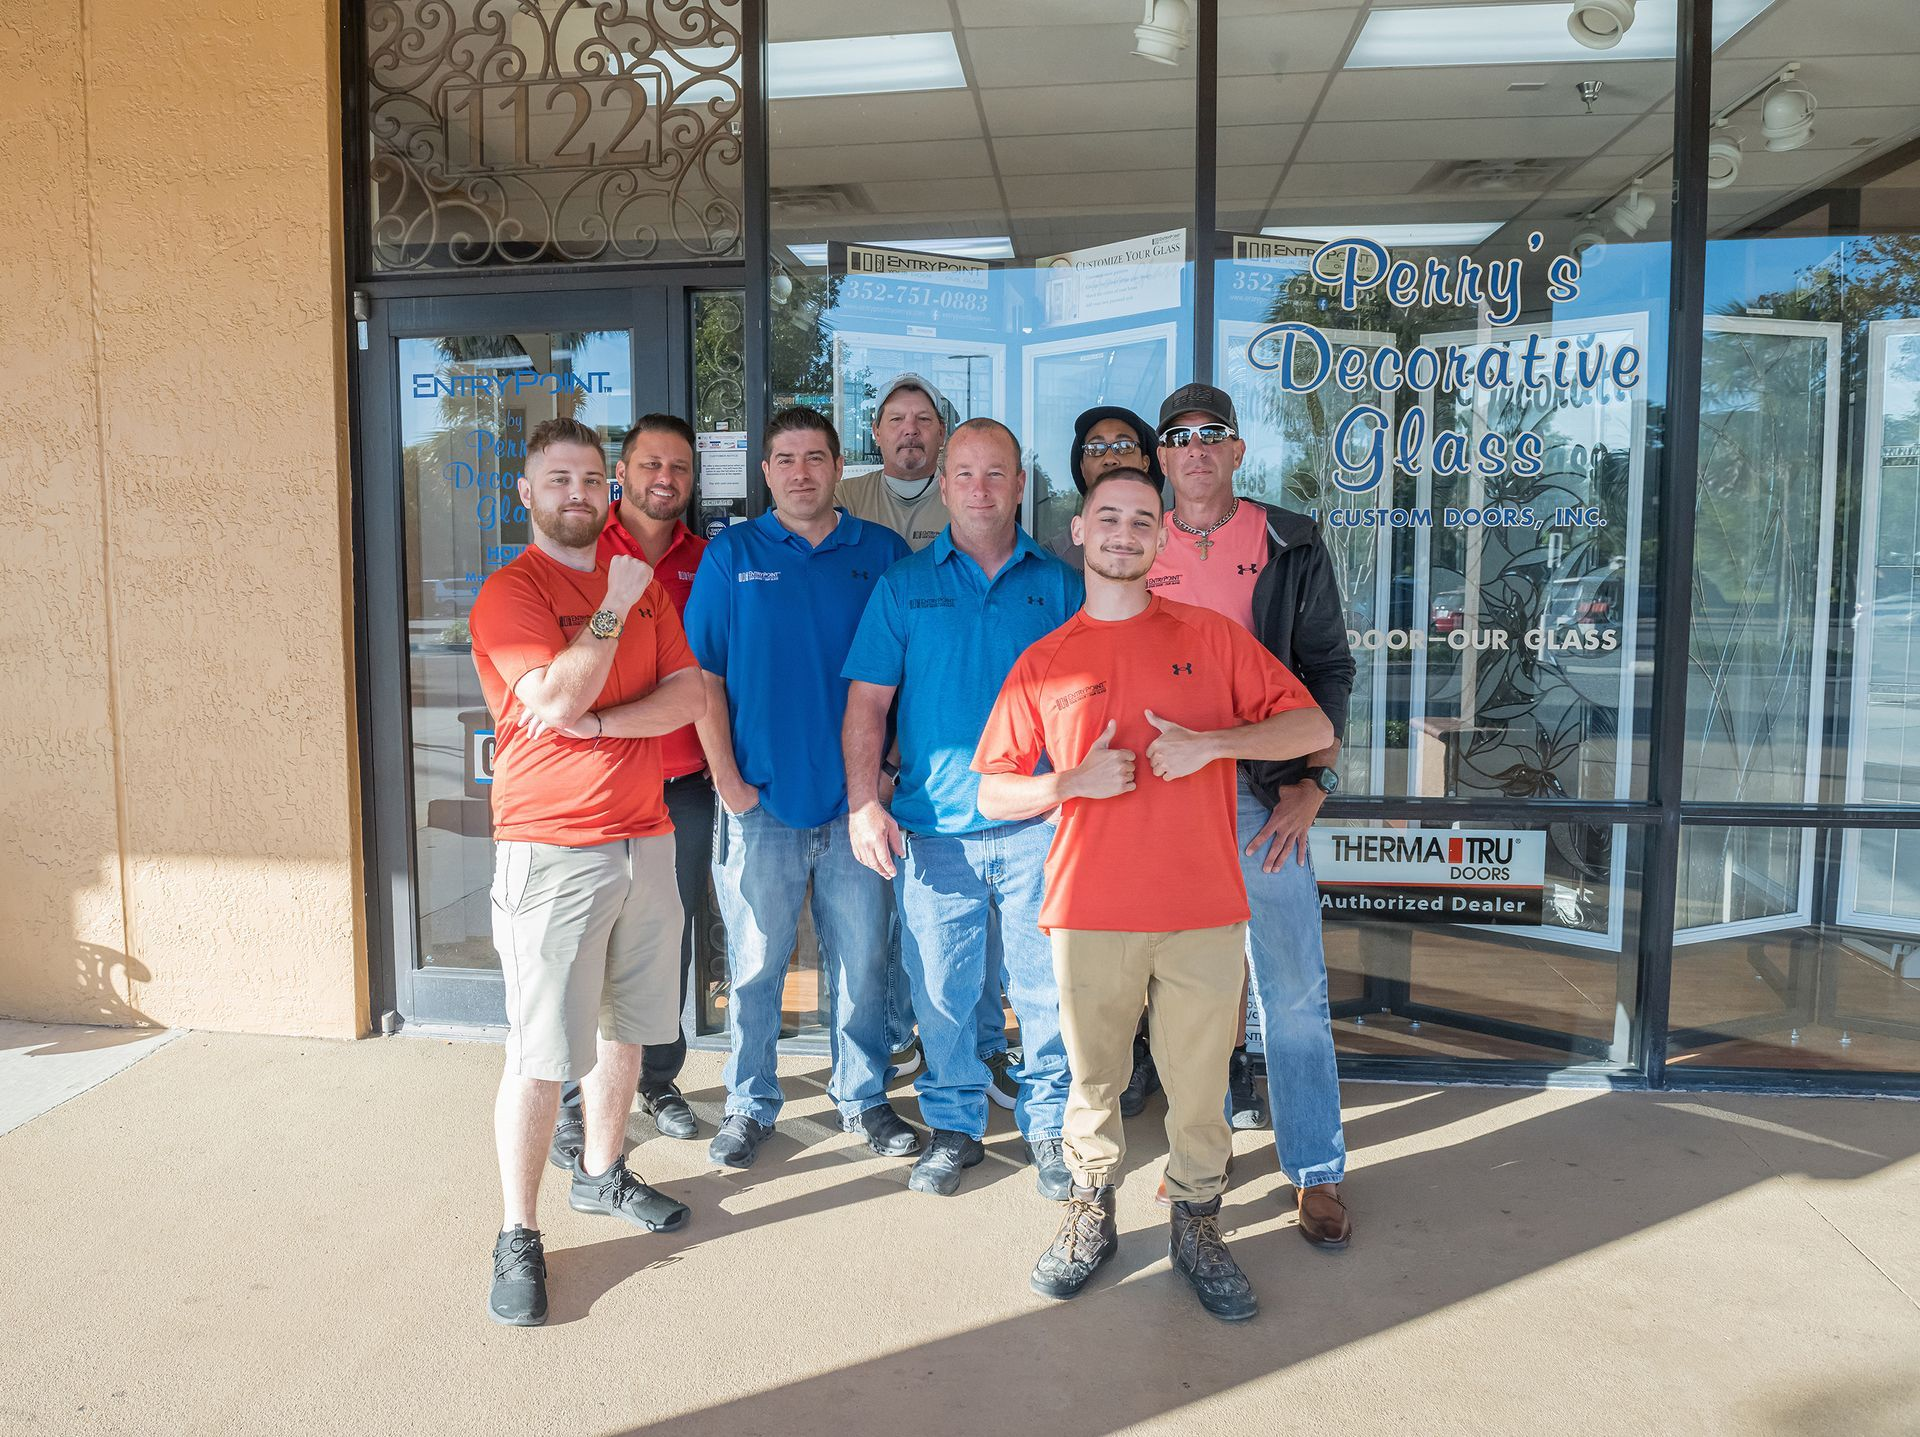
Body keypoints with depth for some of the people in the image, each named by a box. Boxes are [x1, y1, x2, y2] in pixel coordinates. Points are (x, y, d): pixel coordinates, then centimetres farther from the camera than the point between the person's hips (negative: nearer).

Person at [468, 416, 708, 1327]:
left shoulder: (640, 584, 12)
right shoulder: (510, 593, -7)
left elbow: (689, 695, 1)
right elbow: (556, 702, -21)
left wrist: (596, 723, -13)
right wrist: (613, 609, -13)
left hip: (643, 839, 6)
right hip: (551, 851, -6)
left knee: (626, 1028, 17)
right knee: (541, 1056, -2)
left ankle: (601, 1174, 37)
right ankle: (518, 1235, 13)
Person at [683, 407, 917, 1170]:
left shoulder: (883, 552, 6)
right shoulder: (732, 553, 3)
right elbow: (704, 673, 0)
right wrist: (727, 777, -6)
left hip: (854, 797, 1)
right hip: (760, 797, -1)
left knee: (862, 957, 10)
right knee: (754, 963, 8)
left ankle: (863, 1097, 26)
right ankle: (750, 1105, 24)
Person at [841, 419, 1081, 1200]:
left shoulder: (1059, 584, 7)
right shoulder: (905, 583, 7)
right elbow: (867, 701, 4)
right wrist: (863, 803, -6)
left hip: (1036, 824, 0)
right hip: (934, 826, 0)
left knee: (1046, 985, 6)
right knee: (942, 987, 7)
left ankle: (1049, 1125, 25)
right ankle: (953, 1125, 27)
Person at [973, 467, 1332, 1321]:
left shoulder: (1211, 636, 7)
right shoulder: (1043, 663, 7)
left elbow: (1313, 727, 4)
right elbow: (993, 794, 8)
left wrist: (1212, 742, -12)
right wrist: (1073, 781, -11)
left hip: (1204, 906, 0)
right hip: (1091, 912, 0)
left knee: (1200, 1079, 6)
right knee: (1093, 1076, 9)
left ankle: (1197, 1225, 26)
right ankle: (1090, 1214, 31)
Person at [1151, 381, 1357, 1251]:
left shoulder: (1291, 547, 4)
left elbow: (1328, 669, 3)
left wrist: (1309, 783, -7)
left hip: (1264, 794, -1)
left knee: (1293, 989, 2)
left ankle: (1317, 1171, 15)